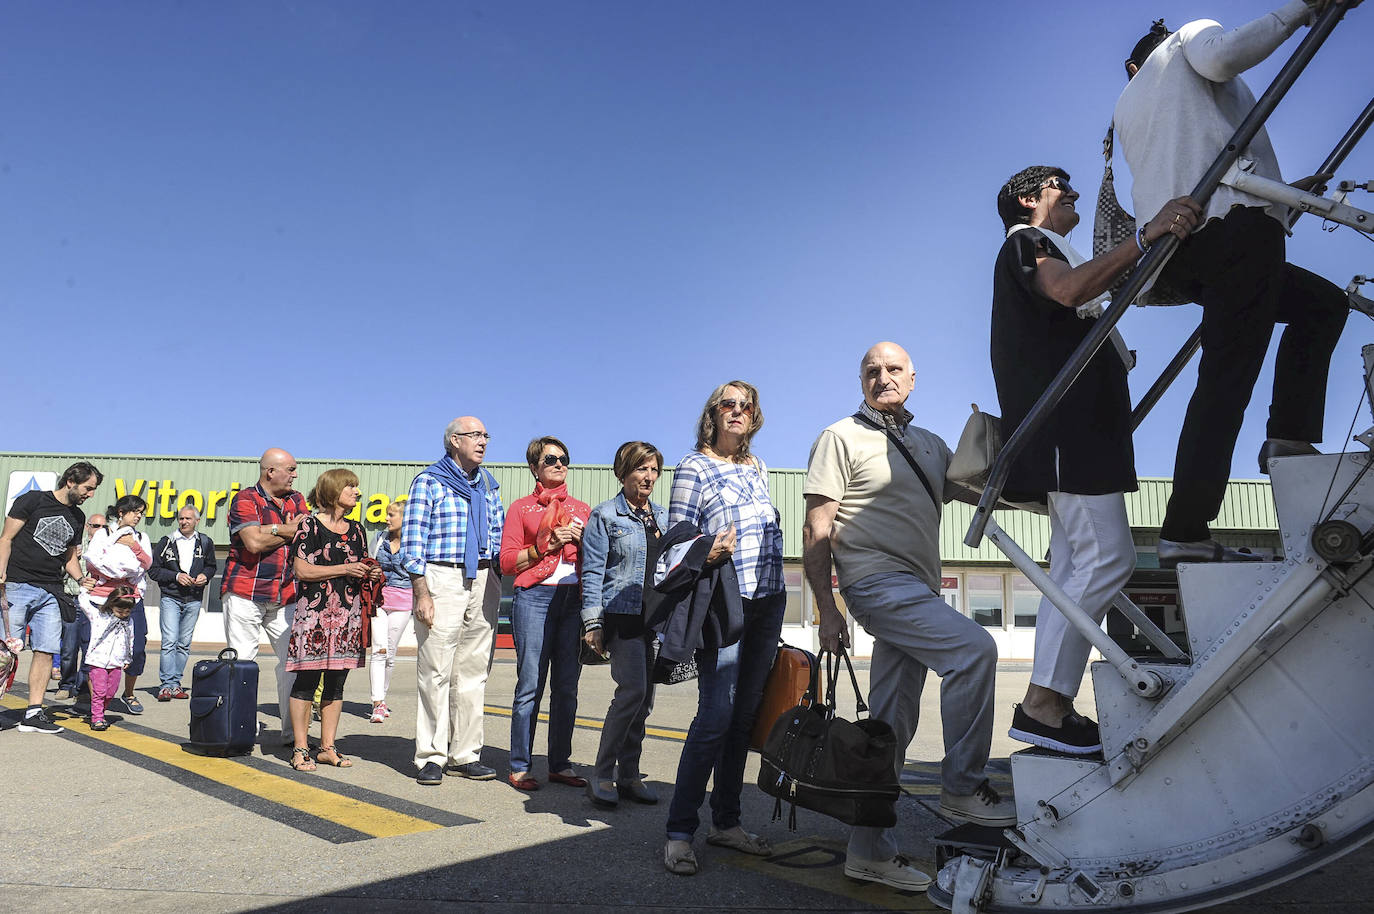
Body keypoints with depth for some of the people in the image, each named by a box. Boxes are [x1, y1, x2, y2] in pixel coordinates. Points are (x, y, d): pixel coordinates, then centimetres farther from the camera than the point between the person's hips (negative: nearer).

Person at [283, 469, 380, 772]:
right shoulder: (310, 525, -2)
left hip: (348, 614, 6)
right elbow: (302, 570, -9)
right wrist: (344, 569, -13)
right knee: (308, 679, -4)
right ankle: (300, 749, 4)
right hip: (314, 612, -6)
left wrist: (372, 573, 3)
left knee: (336, 683, 7)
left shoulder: (356, 529, 17)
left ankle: (328, 747, 14)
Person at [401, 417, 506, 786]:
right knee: (436, 671, -5)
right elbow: (412, 541, -4)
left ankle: (465, 755, 12)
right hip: (442, 578, -5)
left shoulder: (488, 483, 18)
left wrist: (497, 584, 10)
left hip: (483, 581, 5)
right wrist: (421, 593, -12)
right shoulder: (429, 481, 2)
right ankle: (431, 757, 3)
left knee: (474, 670, 5)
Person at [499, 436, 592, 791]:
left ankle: (560, 763, 13)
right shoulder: (521, 508, 9)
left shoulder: (582, 509, 19)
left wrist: (581, 538, 0)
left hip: (575, 599, 3)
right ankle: (520, 766, 4)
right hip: (536, 598, -3)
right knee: (530, 685, -4)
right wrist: (546, 545, -9)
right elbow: (507, 562, 2)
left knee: (567, 686, 4)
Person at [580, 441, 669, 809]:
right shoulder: (605, 515, 0)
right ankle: (602, 775, -4)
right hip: (621, 614, -6)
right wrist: (593, 622, -10)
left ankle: (629, 775, 15)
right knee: (633, 689, -16)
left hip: (656, 616, 6)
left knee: (644, 696, 5)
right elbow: (593, 571, -4)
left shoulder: (662, 516, 16)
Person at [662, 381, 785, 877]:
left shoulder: (757, 467, 18)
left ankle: (726, 821, 17)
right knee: (716, 714, -12)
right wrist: (706, 555, -24)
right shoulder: (694, 466, 0)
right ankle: (679, 831, -5)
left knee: (745, 715, 8)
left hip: (768, 599, 6)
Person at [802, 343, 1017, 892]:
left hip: (918, 593, 7)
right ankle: (962, 788, -10)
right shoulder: (841, 439, -1)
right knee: (974, 649, -22)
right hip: (878, 582, -7)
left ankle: (870, 851, 14)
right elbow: (816, 533, -5)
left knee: (891, 724, 7)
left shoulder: (930, 446, 19)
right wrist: (828, 612, -10)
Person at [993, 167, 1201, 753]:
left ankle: (1052, 709, 2)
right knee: (1107, 557, -18)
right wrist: (1147, 236, -30)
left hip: (1082, 428, 10)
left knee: (1074, 570, 3)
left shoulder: (1057, 255, 32)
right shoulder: (1023, 243, 1)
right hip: (1064, 425, -10)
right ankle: (1041, 704, -19)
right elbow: (1069, 289, -22)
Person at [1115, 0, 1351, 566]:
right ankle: (1186, 533, -21)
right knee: (1225, 380, -14)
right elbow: (1221, 55, -9)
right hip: (1235, 223, -7)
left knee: (1321, 304, 22)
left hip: (1175, 249, 8)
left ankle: (1290, 438, 5)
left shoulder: (1125, 109, 35)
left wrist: (1282, 192, 39)